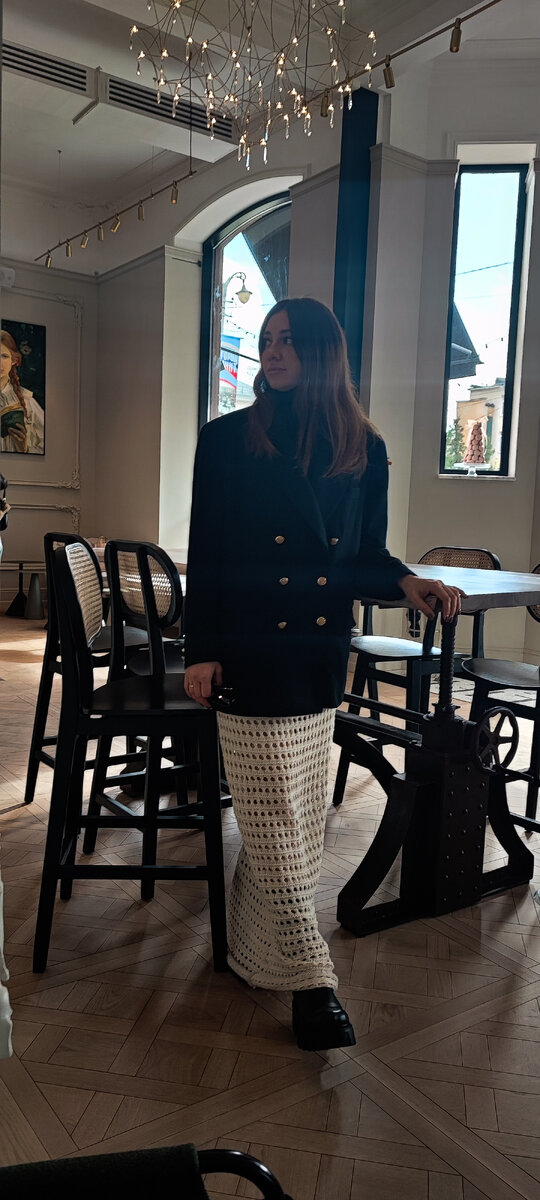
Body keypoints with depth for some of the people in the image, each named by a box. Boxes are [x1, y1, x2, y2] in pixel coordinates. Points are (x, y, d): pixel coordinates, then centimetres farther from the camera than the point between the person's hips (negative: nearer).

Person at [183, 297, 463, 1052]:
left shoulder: (364, 450, 5)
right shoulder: (228, 441, -2)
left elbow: (367, 556, 10)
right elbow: (205, 554, -2)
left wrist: (406, 583, -11)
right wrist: (200, 651, -6)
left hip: (322, 657, 4)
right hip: (251, 653, -3)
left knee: (299, 818, 13)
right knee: (275, 820, 0)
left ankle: (251, 949, 33)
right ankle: (310, 982, 12)